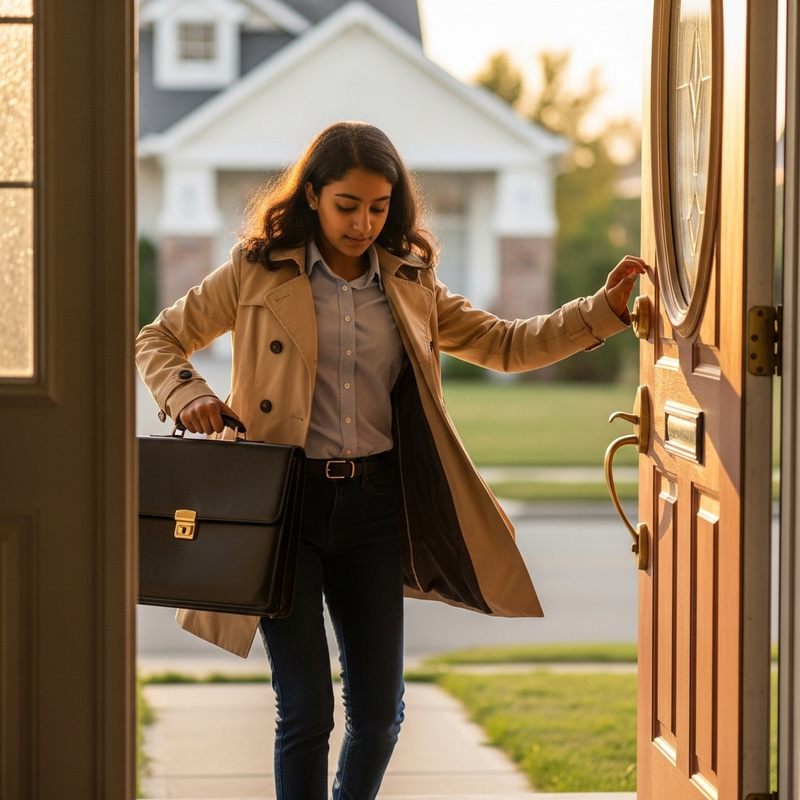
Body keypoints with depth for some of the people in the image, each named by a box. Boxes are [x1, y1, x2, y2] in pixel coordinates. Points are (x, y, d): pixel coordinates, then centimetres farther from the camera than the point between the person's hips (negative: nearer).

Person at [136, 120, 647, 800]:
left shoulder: (410, 285, 11)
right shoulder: (259, 274, 1)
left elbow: (506, 345, 15)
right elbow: (158, 341, 8)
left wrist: (605, 309, 4)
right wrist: (190, 396, -12)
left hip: (375, 505, 4)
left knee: (379, 709, 7)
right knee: (306, 710, -4)